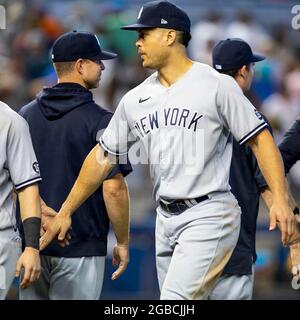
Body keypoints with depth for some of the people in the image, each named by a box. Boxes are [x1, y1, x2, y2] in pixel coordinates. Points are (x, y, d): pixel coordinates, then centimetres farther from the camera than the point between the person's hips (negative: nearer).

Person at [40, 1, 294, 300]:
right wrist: (65, 211, 18)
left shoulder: (217, 85, -6)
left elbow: (259, 139, -7)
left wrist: (279, 198, -19)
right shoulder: (135, 99, 12)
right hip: (166, 218, 7)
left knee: (175, 302, -18)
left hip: (208, 216, -7)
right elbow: (103, 156, 18)